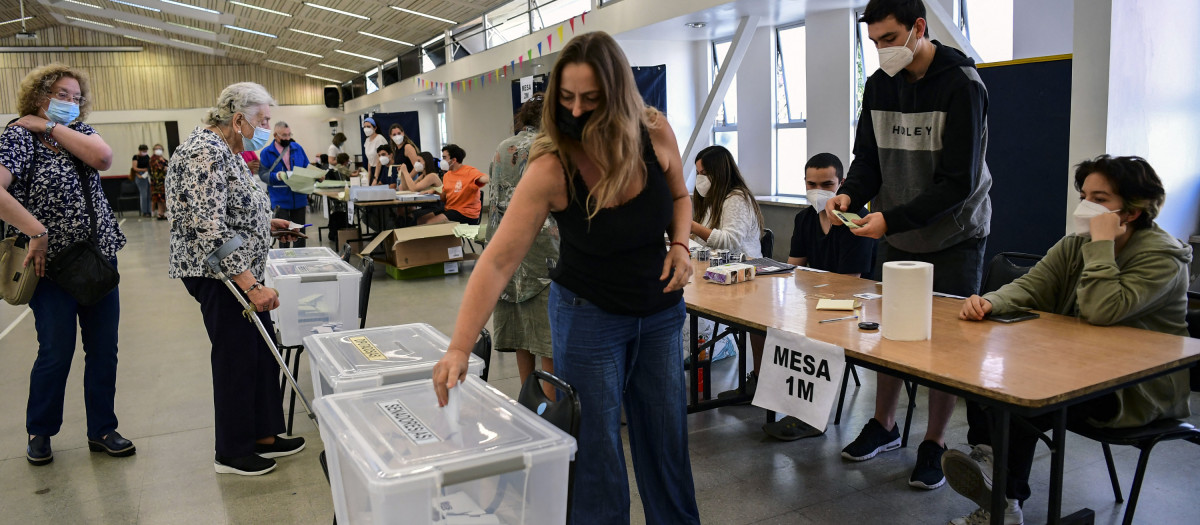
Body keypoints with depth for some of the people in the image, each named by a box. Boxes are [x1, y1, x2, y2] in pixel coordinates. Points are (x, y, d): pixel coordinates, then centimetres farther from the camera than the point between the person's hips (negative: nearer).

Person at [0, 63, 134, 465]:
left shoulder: (78, 132, 10)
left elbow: (103, 157, -13)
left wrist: (52, 127, -10)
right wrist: (37, 232, -24)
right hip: (53, 265, -5)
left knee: (104, 351, 8)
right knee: (57, 353, 4)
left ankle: (102, 431, 21)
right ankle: (39, 433, 26)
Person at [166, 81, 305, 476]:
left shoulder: (223, 150, 13)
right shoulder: (205, 153, -20)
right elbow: (209, 229, -26)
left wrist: (266, 223, 18)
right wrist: (250, 285, -28)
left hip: (240, 271, 10)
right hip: (218, 272, -10)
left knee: (262, 350, 13)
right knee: (237, 356, 0)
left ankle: (264, 436, 26)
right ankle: (232, 454, 16)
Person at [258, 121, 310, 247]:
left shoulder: (297, 148, 7)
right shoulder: (267, 152, -2)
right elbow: (263, 174, -8)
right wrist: (277, 176, -27)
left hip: (299, 198, 3)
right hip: (280, 200, -3)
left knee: (300, 232, 11)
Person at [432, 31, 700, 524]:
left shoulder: (656, 134, -13)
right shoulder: (551, 168, -24)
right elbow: (498, 261, -27)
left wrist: (680, 244, -11)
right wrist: (459, 348, -35)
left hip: (660, 311, 4)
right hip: (589, 315, -4)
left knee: (667, 433, 15)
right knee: (596, 446, 3)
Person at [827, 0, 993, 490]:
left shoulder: (962, 85, -19)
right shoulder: (879, 84, 0)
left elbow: (959, 181, -23)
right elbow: (868, 158, 5)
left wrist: (892, 219, -30)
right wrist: (849, 193, -17)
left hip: (954, 236, -5)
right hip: (895, 235, 5)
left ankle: (934, 442, 19)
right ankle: (883, 425, 29)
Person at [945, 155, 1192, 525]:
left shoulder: (1162, 255, -14)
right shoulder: (1075, 245, 8)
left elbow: (1102, 311, -30)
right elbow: (1029, 287, -5)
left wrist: (1101, 243, -25)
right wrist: (990, 302, -26)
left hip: (1140, 389, -7)